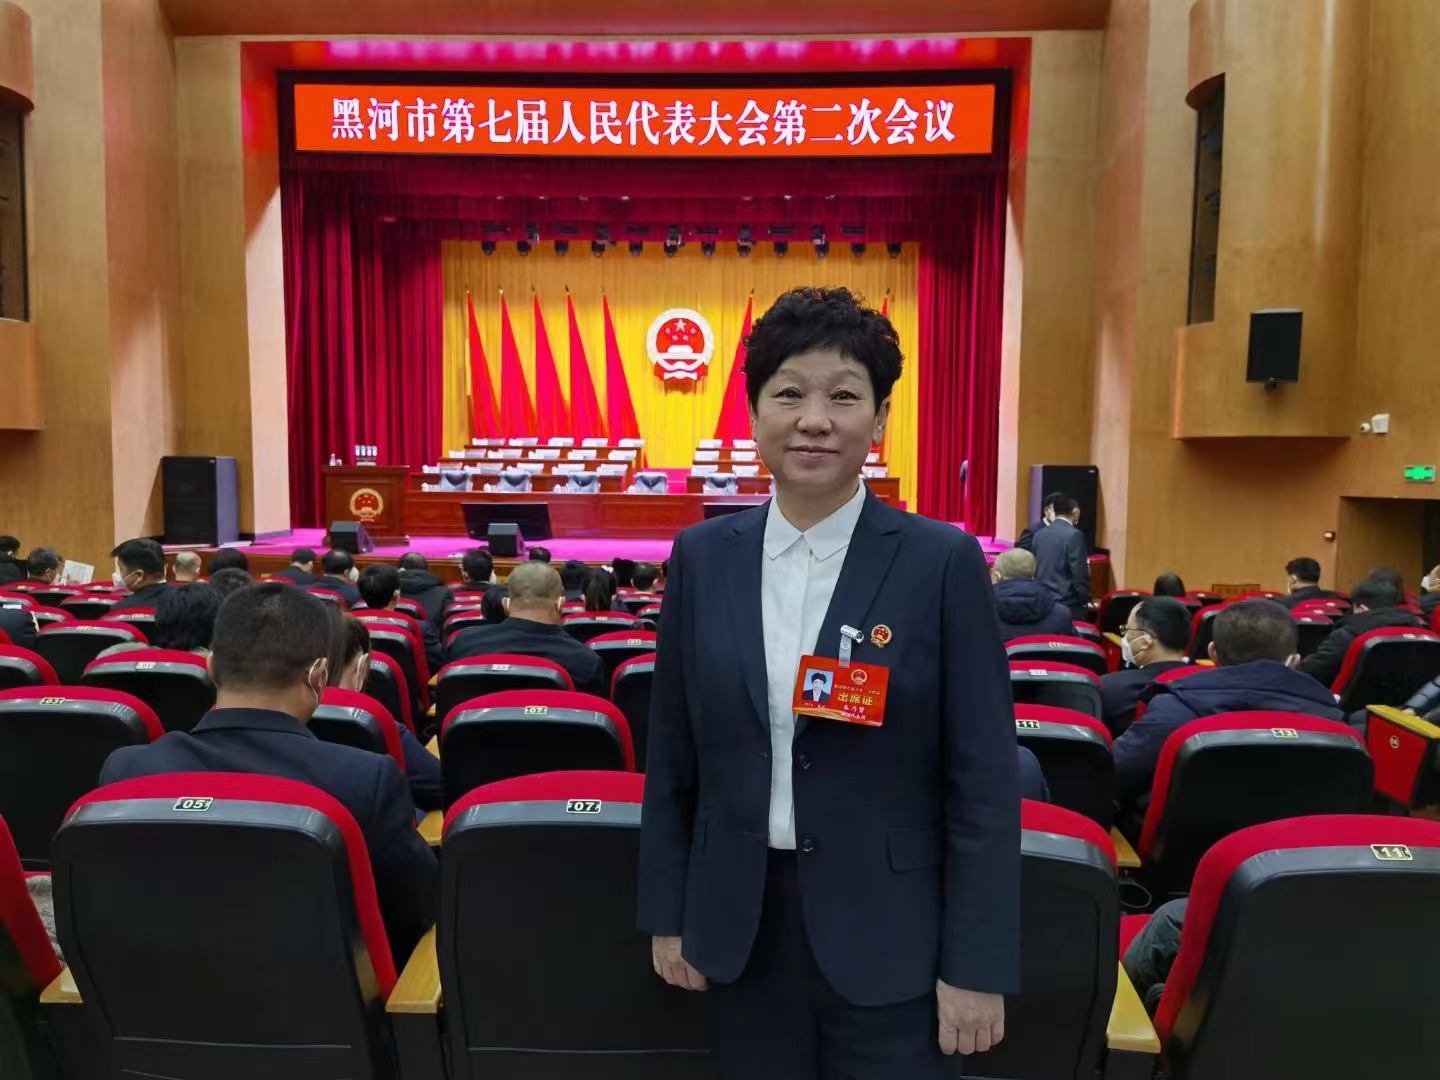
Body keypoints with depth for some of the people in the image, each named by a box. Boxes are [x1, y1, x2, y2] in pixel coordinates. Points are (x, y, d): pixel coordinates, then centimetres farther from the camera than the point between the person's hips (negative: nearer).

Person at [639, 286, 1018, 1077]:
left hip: (886, 934, -2)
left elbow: (983, 782, -8)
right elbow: (672, 756, 4)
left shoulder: (943, 561, -10)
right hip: (740, 927, 3)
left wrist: (977, 966, -7)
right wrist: (668, 913, 6)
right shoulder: (702, 555, -1)